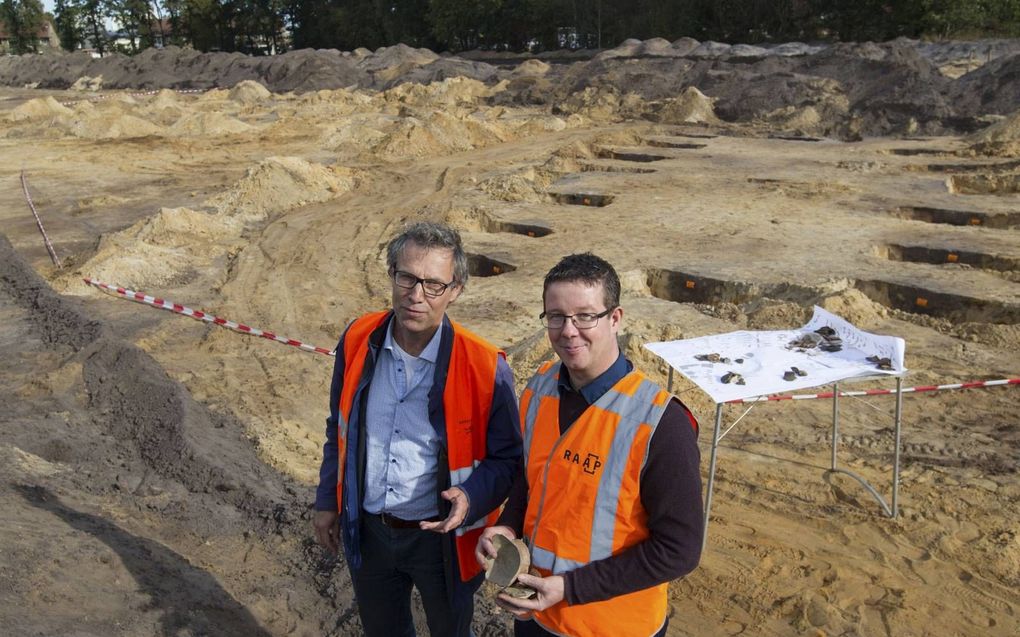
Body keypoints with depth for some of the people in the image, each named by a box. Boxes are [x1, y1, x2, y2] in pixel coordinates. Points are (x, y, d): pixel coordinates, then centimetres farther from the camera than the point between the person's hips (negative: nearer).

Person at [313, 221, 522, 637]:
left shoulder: (485, 367, -22)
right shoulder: (358, 341, -11)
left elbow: (506, 457, -10)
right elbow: (339, 430, 4)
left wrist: (471, 498, -28)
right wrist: (327, 502, 9)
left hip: (442, 535, -3)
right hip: (367, 531, 4)